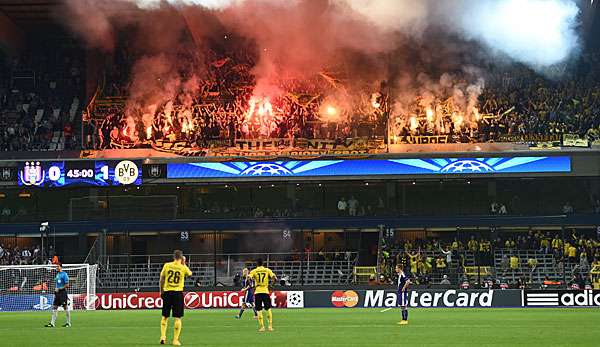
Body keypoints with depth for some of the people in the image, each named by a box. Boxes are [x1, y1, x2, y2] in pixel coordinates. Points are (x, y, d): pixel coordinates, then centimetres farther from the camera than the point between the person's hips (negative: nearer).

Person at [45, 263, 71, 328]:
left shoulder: (64, 274, -9)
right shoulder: (57, 275, 16)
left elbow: (67, 285, -13)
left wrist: (59, 289, -15)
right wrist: (55, 289, 12)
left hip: (62, 293, -8)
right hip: (57, 293, 8)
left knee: (65, 307, -1)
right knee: (54, 307, 1)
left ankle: (68, 323, 7)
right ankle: (52, 323, 1)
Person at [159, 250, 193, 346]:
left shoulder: (167, 265, 0)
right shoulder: (183, 268, -4)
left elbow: (162, 279, 7)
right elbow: (190, 274, 18)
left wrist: (161, 291, 18)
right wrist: (184, 264, 23)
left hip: (167, 292, 2)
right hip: (178, 292, -2)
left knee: (165, 317, 13)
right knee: (178, 318, 2)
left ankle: (163, 336, 3)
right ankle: (175, 340, 0)